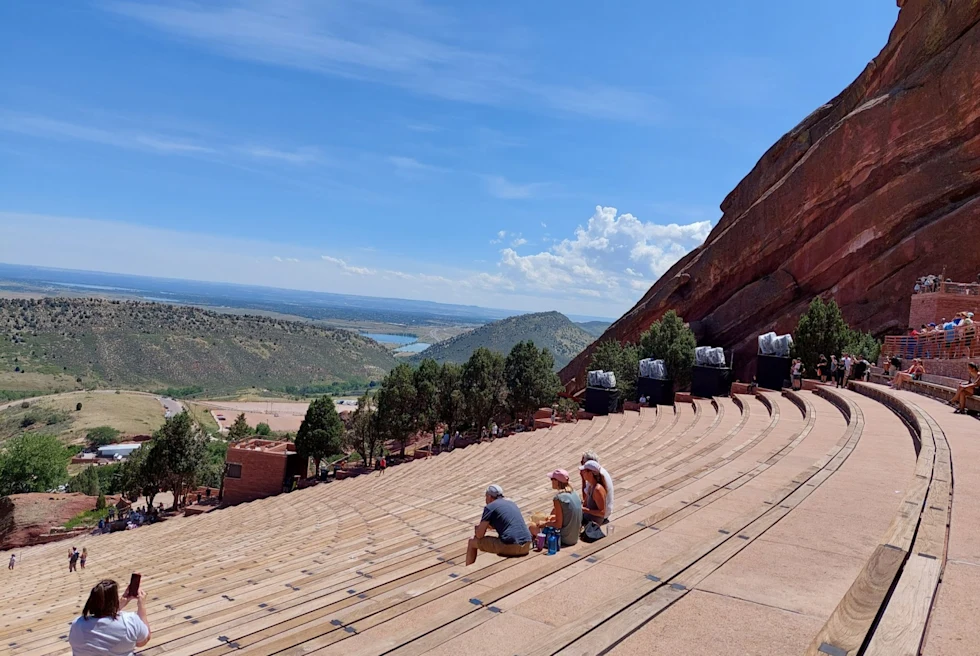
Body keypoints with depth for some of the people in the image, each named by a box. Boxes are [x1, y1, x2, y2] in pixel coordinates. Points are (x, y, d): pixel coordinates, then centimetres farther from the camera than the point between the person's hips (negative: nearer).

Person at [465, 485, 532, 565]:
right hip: (526, 547, 7)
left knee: (472, 542, 13)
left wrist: (477, 529, 22)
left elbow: (479, 535, -1)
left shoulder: (489, 507, 1)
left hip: (510, 547, -7)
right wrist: (487, 525, 40)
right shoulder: (512, 503, 22)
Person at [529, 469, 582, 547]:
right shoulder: (573, 493, 4)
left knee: (531, 527, 3)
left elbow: (558, 525, -18)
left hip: (565, 539, -8)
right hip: (575, 537, 8)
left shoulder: (558, 498, -20)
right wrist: (554, 517, 14)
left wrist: (544, 524, -4)